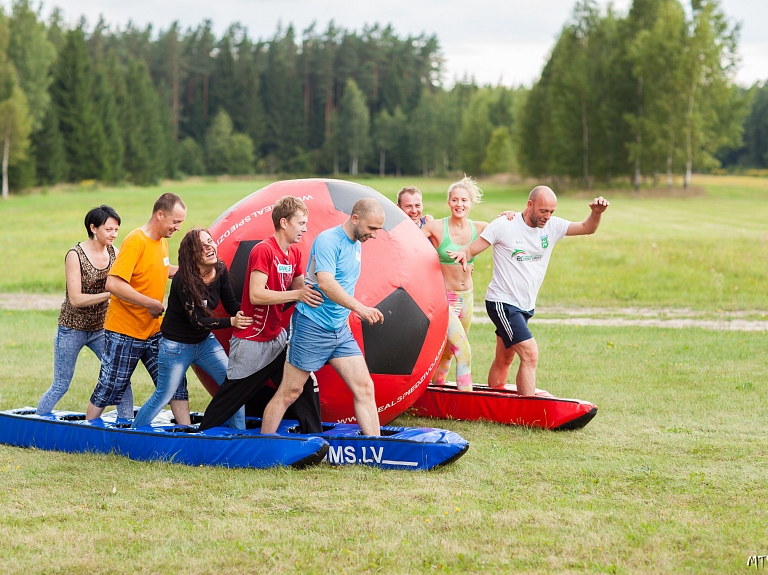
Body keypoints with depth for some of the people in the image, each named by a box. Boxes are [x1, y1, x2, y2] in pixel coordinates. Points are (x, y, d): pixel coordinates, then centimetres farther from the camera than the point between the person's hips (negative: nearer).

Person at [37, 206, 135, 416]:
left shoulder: (114, 253, -2)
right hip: (73, 329, -4)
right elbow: (75, 299, -21)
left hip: (101, 328, 4)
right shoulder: (75, 255, -16)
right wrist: (110, 294, -31)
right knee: (60, 386, 3)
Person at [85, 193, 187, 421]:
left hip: (154, 331, 7)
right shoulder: (135, 241, -19)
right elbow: (113, 283, -28)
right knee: (109, 389, 4)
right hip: (124, 332, -7)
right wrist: (151, 303, -24)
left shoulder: (162, 241, 6)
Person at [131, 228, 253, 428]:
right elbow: (196, 320, -27)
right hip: (177, 344, -6)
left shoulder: (221, 271, -8)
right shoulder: (184, 280, -26)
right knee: (163, 397, 2)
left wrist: (247, 315, -24)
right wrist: (231, 322, -37)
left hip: (205, 341, 6)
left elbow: (232, 306, -2)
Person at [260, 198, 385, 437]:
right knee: (289, 393, -1)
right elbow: (325, 283, -31)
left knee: (364, 388, -1)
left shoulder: (356, 245, 11)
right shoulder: (328, 240, -16)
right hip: (312, 327, -8)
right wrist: (359, 307, -39)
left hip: (340, 329, 8)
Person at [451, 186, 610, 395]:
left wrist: (597, 213, -19)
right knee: (530, 354, -20)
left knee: (504, 360, 17)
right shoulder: (504, 226, -12)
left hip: (525, 306, 7)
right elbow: (472, 249, -10)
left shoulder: (552, 226, 2)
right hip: (503, 302, -7)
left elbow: (587, 228, 2)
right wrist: (462, 253, -34)